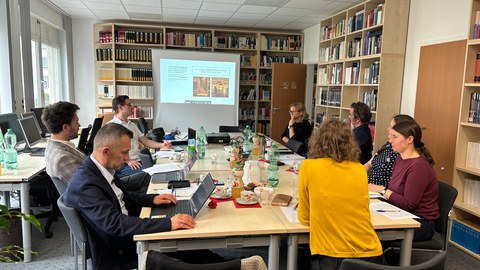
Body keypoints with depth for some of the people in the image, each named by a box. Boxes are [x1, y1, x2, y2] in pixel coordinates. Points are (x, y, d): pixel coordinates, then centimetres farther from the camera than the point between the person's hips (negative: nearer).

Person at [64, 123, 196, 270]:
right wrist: (168, 223, -37)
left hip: (126, 234, 8)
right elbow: (115, 224, -34)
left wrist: (152, 199, 0)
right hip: (116, 255, -8)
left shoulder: (100, 168, 0)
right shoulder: (85, 184, -27)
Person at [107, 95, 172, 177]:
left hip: (139, 161, 7)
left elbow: (145, 141, 20)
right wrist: (128, 161, -22)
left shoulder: (132, 125, 24)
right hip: (124, 164, -7)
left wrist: (161, 145, 3)